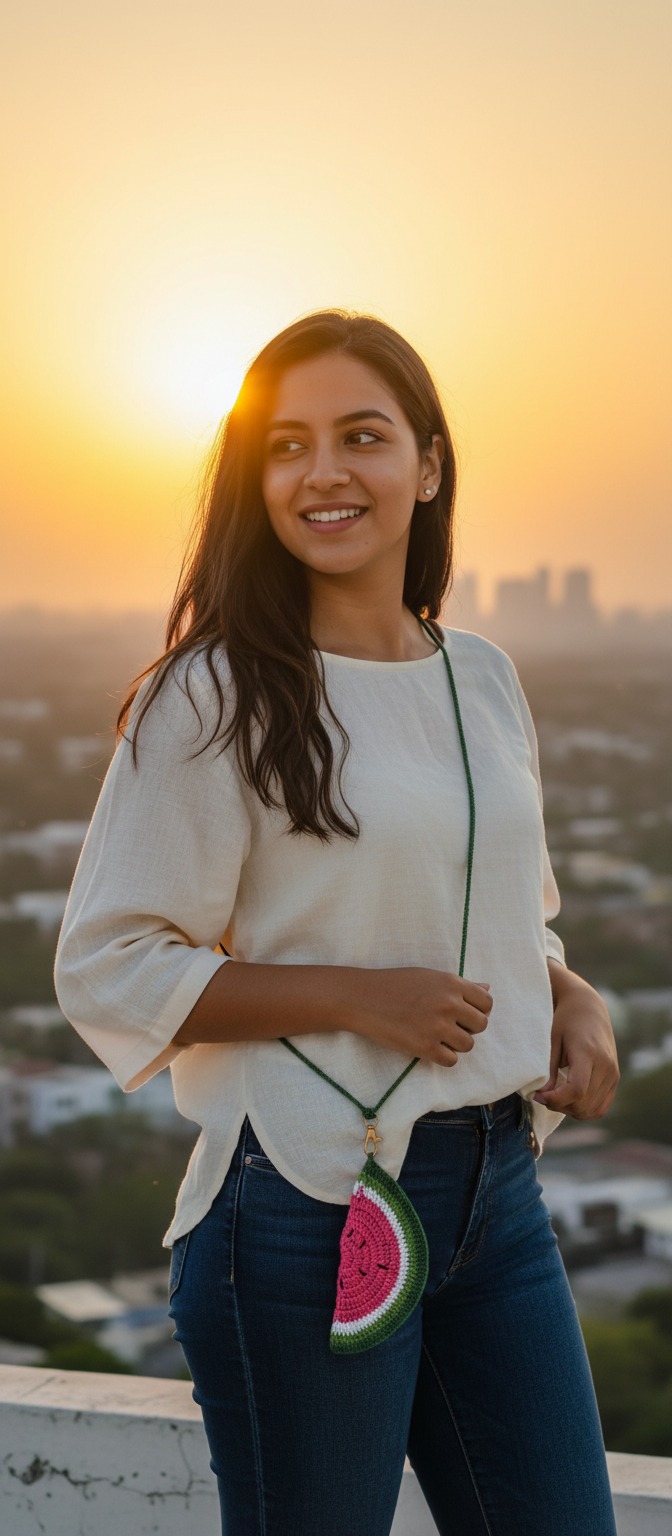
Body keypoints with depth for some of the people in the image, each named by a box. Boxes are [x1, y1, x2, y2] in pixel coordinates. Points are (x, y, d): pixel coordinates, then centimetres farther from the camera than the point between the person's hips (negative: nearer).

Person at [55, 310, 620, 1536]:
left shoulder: (480, 676, 9)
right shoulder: (215, 696, -10)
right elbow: (106, 972, -11)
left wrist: (572, 1001, 0)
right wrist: (356, 995, -19)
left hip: (498, 1184, 6)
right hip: (310, 1200, -6)